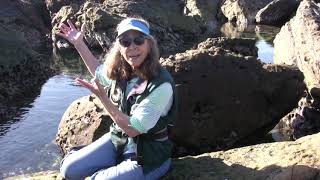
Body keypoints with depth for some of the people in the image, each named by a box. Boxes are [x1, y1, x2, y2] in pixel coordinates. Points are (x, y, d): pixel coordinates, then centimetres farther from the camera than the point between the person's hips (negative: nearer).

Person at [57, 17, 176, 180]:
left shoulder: (161, 85, -27)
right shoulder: (120, 71, -6)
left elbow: (133, 129, -26)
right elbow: (99, 72, 19)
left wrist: (103, 97, -30)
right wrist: (79, 43, 13)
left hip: (147, 155, -6)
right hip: (117, 140, 6)